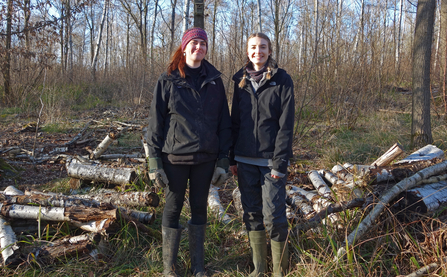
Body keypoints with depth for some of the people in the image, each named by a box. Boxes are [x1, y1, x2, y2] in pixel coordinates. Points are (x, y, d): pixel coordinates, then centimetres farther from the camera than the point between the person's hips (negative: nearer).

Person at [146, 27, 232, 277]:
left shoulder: (215, 80, 5)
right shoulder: (168, 80, -2)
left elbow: (224, 121, 6)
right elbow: (156, 122, -2)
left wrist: (223, 160, 1)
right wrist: (155, 162, -6)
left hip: (205, 158, 2)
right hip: (175, 157, -2)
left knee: (200, 208, 12)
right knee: (173, 208, 7)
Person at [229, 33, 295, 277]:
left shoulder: (282, 80, -3)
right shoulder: (241, 81, 10)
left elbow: (286, 125, -8)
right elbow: (235, 120, 12)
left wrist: (280, 162, -13)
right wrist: (232, 158, 7)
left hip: (270, 160, -4)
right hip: (245, 160, 4)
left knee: (274, 216, -4)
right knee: (252, 214, 10)